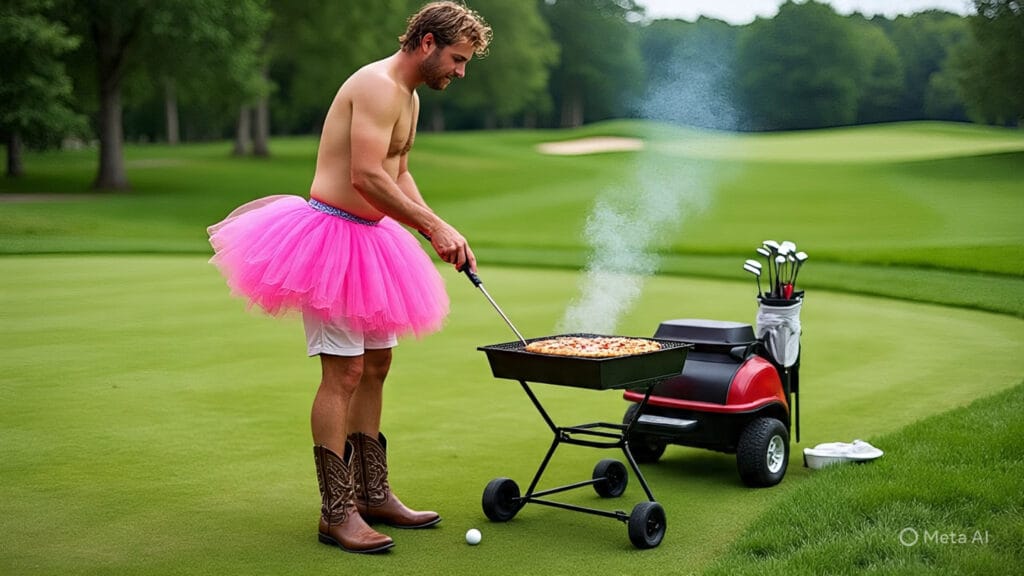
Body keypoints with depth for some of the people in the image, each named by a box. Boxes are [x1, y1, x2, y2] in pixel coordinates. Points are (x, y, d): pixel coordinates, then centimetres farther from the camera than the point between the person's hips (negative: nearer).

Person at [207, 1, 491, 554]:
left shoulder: (408, 98, 17)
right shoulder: (377, 86, -16)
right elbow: (366, 177, -24)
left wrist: (441, 232, 9)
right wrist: (433, 226, -18)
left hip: (369, 239, 11)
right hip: (333, 233, -11)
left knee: (375, 366, 13)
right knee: (343, 373, -9)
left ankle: (373, 495, 23)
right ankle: (336, 513, -3)